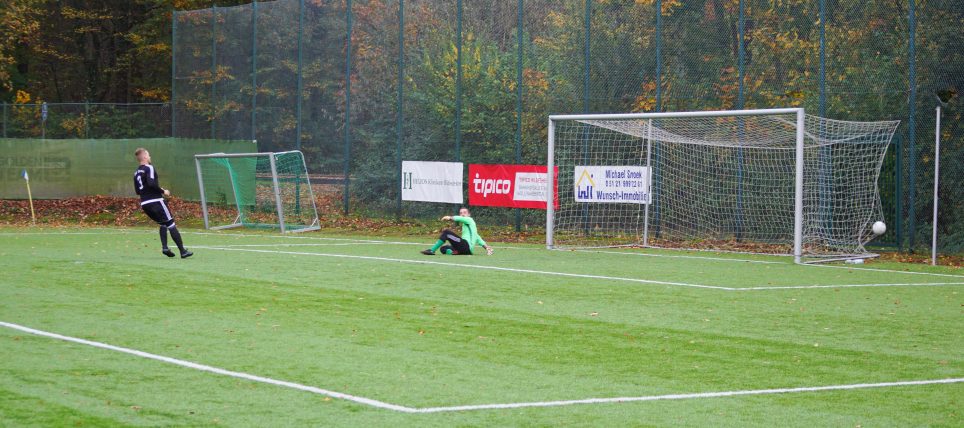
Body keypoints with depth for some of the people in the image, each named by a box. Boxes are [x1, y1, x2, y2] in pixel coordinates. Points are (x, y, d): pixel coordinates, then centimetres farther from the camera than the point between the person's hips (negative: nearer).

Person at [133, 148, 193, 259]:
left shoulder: (136, 173, 14)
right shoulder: (149, 168, -9)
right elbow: (151, 183, -24)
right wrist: (163, 191, -9)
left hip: (144, 204, 8)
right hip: (155, 202, -8)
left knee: (163, 223, 23)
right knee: (171, 224, -3)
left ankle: (164, 247, 4)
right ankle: (183, 251, -5)